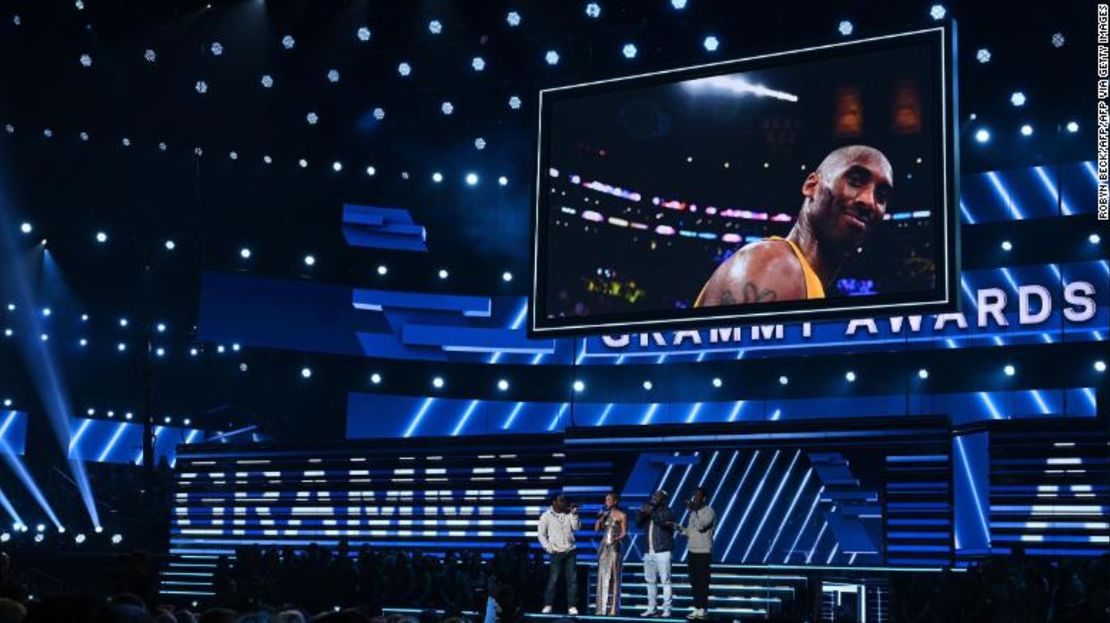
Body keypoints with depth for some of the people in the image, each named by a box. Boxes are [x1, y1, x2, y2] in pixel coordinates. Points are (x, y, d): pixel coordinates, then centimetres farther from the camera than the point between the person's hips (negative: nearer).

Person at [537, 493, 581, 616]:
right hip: (557, 552, -3)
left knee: (572, 579, -2)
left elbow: (576, 528, 0)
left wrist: (574, 514, -9)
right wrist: (549, 548, -7)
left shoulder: (569, 514, 9)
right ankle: (548, 605, 2)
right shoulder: (546, 516, 1)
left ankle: (572, 606, -1)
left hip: (571, 551, 3)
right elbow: (541, 534, 1)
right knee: (553, 579, -6)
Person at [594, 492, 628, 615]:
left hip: (614, 547, -6)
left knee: (613, 577, -7)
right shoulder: (605, 514, 14)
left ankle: (613, 608, -8)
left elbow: (624, 533, -5)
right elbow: (597, 529, 9)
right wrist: (601, 517, -2)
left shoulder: (622, 515, -1)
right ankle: (602, 607, 8)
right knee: (602, 576, 5)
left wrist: (617, 539, -23)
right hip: (603, 547, 6)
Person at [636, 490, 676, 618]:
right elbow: (639, 524, 11)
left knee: (665, 581, -7)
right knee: (650, 581, 9)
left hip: (662, 551, -6)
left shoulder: (666, 511, 0)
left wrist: (652, 513, -25)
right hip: (649, 552, 6)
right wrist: (641, 513, -6)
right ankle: (651, 608, 15)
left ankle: (667, 609, -7)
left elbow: (665, 522, -19)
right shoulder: (648, 510, 17)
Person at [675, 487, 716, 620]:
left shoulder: (709, 512, -8)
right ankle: (697, 608, 12)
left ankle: (702, 609, -3)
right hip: (692, 550, 7)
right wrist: (681, 529, 0)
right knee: (694, 581, 8)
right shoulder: (693, 512, 15)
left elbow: (700, 526, -23)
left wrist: (692, 510, -20)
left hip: (703, 552, -7)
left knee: (702, 581, -6)